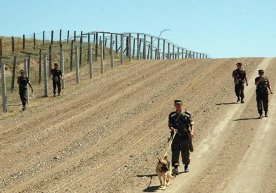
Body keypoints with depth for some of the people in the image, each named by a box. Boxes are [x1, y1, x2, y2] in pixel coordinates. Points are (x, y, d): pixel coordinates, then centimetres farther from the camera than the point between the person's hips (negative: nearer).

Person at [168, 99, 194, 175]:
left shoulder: (187, 114, 5)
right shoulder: (172, 115, 8)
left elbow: (191, 124, 4)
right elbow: (170, 125, 4)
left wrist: (191, 132, -12)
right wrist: (172, 129, -18)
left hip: (185, 136, 0)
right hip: (176, 137, 1)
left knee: (185, 152, 6)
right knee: (175, 152, -10)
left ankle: (186, 166, 26)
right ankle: (175, 167, -12)